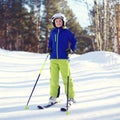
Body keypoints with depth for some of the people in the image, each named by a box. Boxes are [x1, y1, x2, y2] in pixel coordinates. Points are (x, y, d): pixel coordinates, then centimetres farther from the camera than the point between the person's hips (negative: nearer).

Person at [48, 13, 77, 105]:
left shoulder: (67, 32, 2)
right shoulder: (52, 32, 13)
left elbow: (74, 41, 8)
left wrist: (72, 49, -6)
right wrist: (49, 48, 10)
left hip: (63, 58, -3)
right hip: (53, 58, 3)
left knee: (66, 78, -3)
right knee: (53, 78, 3)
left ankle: (70, 97, 7)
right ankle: (53, 96, 13)